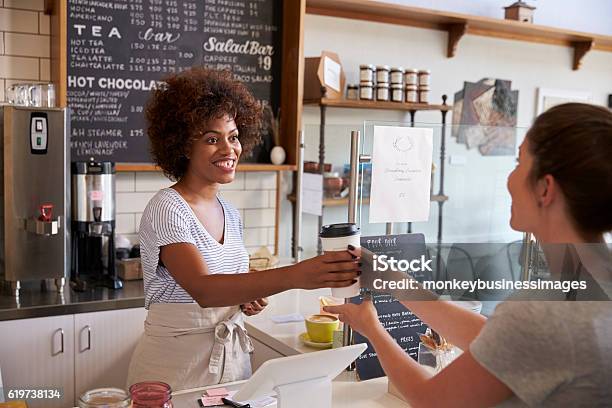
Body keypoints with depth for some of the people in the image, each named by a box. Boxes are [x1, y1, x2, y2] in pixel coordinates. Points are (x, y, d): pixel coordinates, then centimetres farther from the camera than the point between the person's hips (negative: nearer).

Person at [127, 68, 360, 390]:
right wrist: (294, 276, -45)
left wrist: (248, 298, -5)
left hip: (233, 360, 6)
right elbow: (202, 289, -33)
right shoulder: (166, 209, -17)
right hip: (175, 366, -6)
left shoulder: (230, 215, 5)